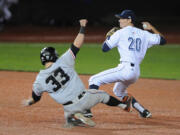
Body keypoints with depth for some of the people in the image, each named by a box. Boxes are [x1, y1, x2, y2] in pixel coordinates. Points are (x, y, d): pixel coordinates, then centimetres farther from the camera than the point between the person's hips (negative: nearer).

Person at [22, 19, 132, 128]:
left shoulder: (40, 79, -5)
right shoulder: (63, 61, -10)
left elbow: (36, 97, 9)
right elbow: (77, 45, -6)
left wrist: (29, 102, 31)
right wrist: (82, 28, 6)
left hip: (70, 108, 0)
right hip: (84, 98, 0)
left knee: (70, 122, 30)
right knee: (102, 95, 28)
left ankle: (74, 118, -5)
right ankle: (125, 106, 41)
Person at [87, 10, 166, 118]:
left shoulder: (120, 33, 0)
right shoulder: (143, 34, 14)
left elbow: (104, 48, 0)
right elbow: (162, 40, 17)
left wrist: (109, 36, 19)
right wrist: (152, 28, 27)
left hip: (125, 69, -8)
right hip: (136, 72, 8)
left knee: (94, 80, -4)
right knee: (118, 91, 32)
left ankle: (87, 110, -18)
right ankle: (143, 111, 24)